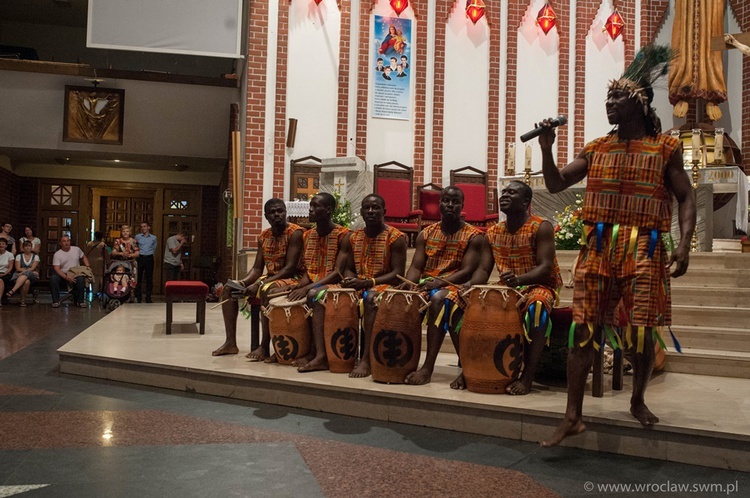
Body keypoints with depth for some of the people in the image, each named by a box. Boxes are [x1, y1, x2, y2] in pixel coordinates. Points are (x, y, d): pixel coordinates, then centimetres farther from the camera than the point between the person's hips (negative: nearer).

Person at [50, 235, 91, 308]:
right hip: (63, 274, -1)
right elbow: (57, 268, -12)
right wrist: (66, 277, -28)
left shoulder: (76, 249, 7)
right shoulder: (57, 254, -3)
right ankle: (56, 301, -22)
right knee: (53, 278, -32)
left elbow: (84, 257, 23)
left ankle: (80, 301, -18)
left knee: (81, 279, -33)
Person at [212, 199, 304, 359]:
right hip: (269, 279, 8)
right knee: (228, 288, 0)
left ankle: (265, 347, -30)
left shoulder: (295, 233, -12)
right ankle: (230, 343, -2)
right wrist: (243, 282, -12)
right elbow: (257, 268, 10)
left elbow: (290, 268, -20)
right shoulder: (264, 236, 10)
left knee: (267, 291, -39)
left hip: (291, 279, -8)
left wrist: (259, 284, -25)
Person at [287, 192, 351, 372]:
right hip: (312, 285, 7)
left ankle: (321, 356, -40)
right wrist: (299, 286, -11)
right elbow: (307, 271, 12)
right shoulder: (307, 236, 11)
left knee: (314, 294, -36)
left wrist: (308, 288, -25)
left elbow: (338, 273, -17)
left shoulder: (343, 235, -10)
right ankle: (312, 352, -17)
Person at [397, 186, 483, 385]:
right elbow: (416, 267, 9)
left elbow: (467, 271, -10)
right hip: (425, 285, 5)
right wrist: (409, 282, -14)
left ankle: (428, 367, -38)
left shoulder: (474, 236, 0)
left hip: (455, 287, -5)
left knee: (438, 298, -38)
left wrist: (440, 282, -25)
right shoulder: (426, 234, 13)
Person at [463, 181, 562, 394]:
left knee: (536, 307, -39)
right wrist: (471, 284, -21)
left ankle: (526, 378, -37)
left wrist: (519, 279, -39)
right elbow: (483, 269, 3)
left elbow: (546, 267, -20)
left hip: (539, 286, -6)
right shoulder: (492, 233, 7)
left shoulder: (541, 228, -10)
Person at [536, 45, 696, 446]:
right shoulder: (596, 150, 11)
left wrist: (684, 243, -13)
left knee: (642, 331, 2)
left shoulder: (664, 149, 3)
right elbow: (556, 185, 12)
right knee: (584, 329, 0)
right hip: (598, 247, 3)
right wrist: (547, 149, -4)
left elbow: (685, 198, 1)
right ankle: (572, 417, 6)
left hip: (644, 250, -2)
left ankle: (638, 401, 30)